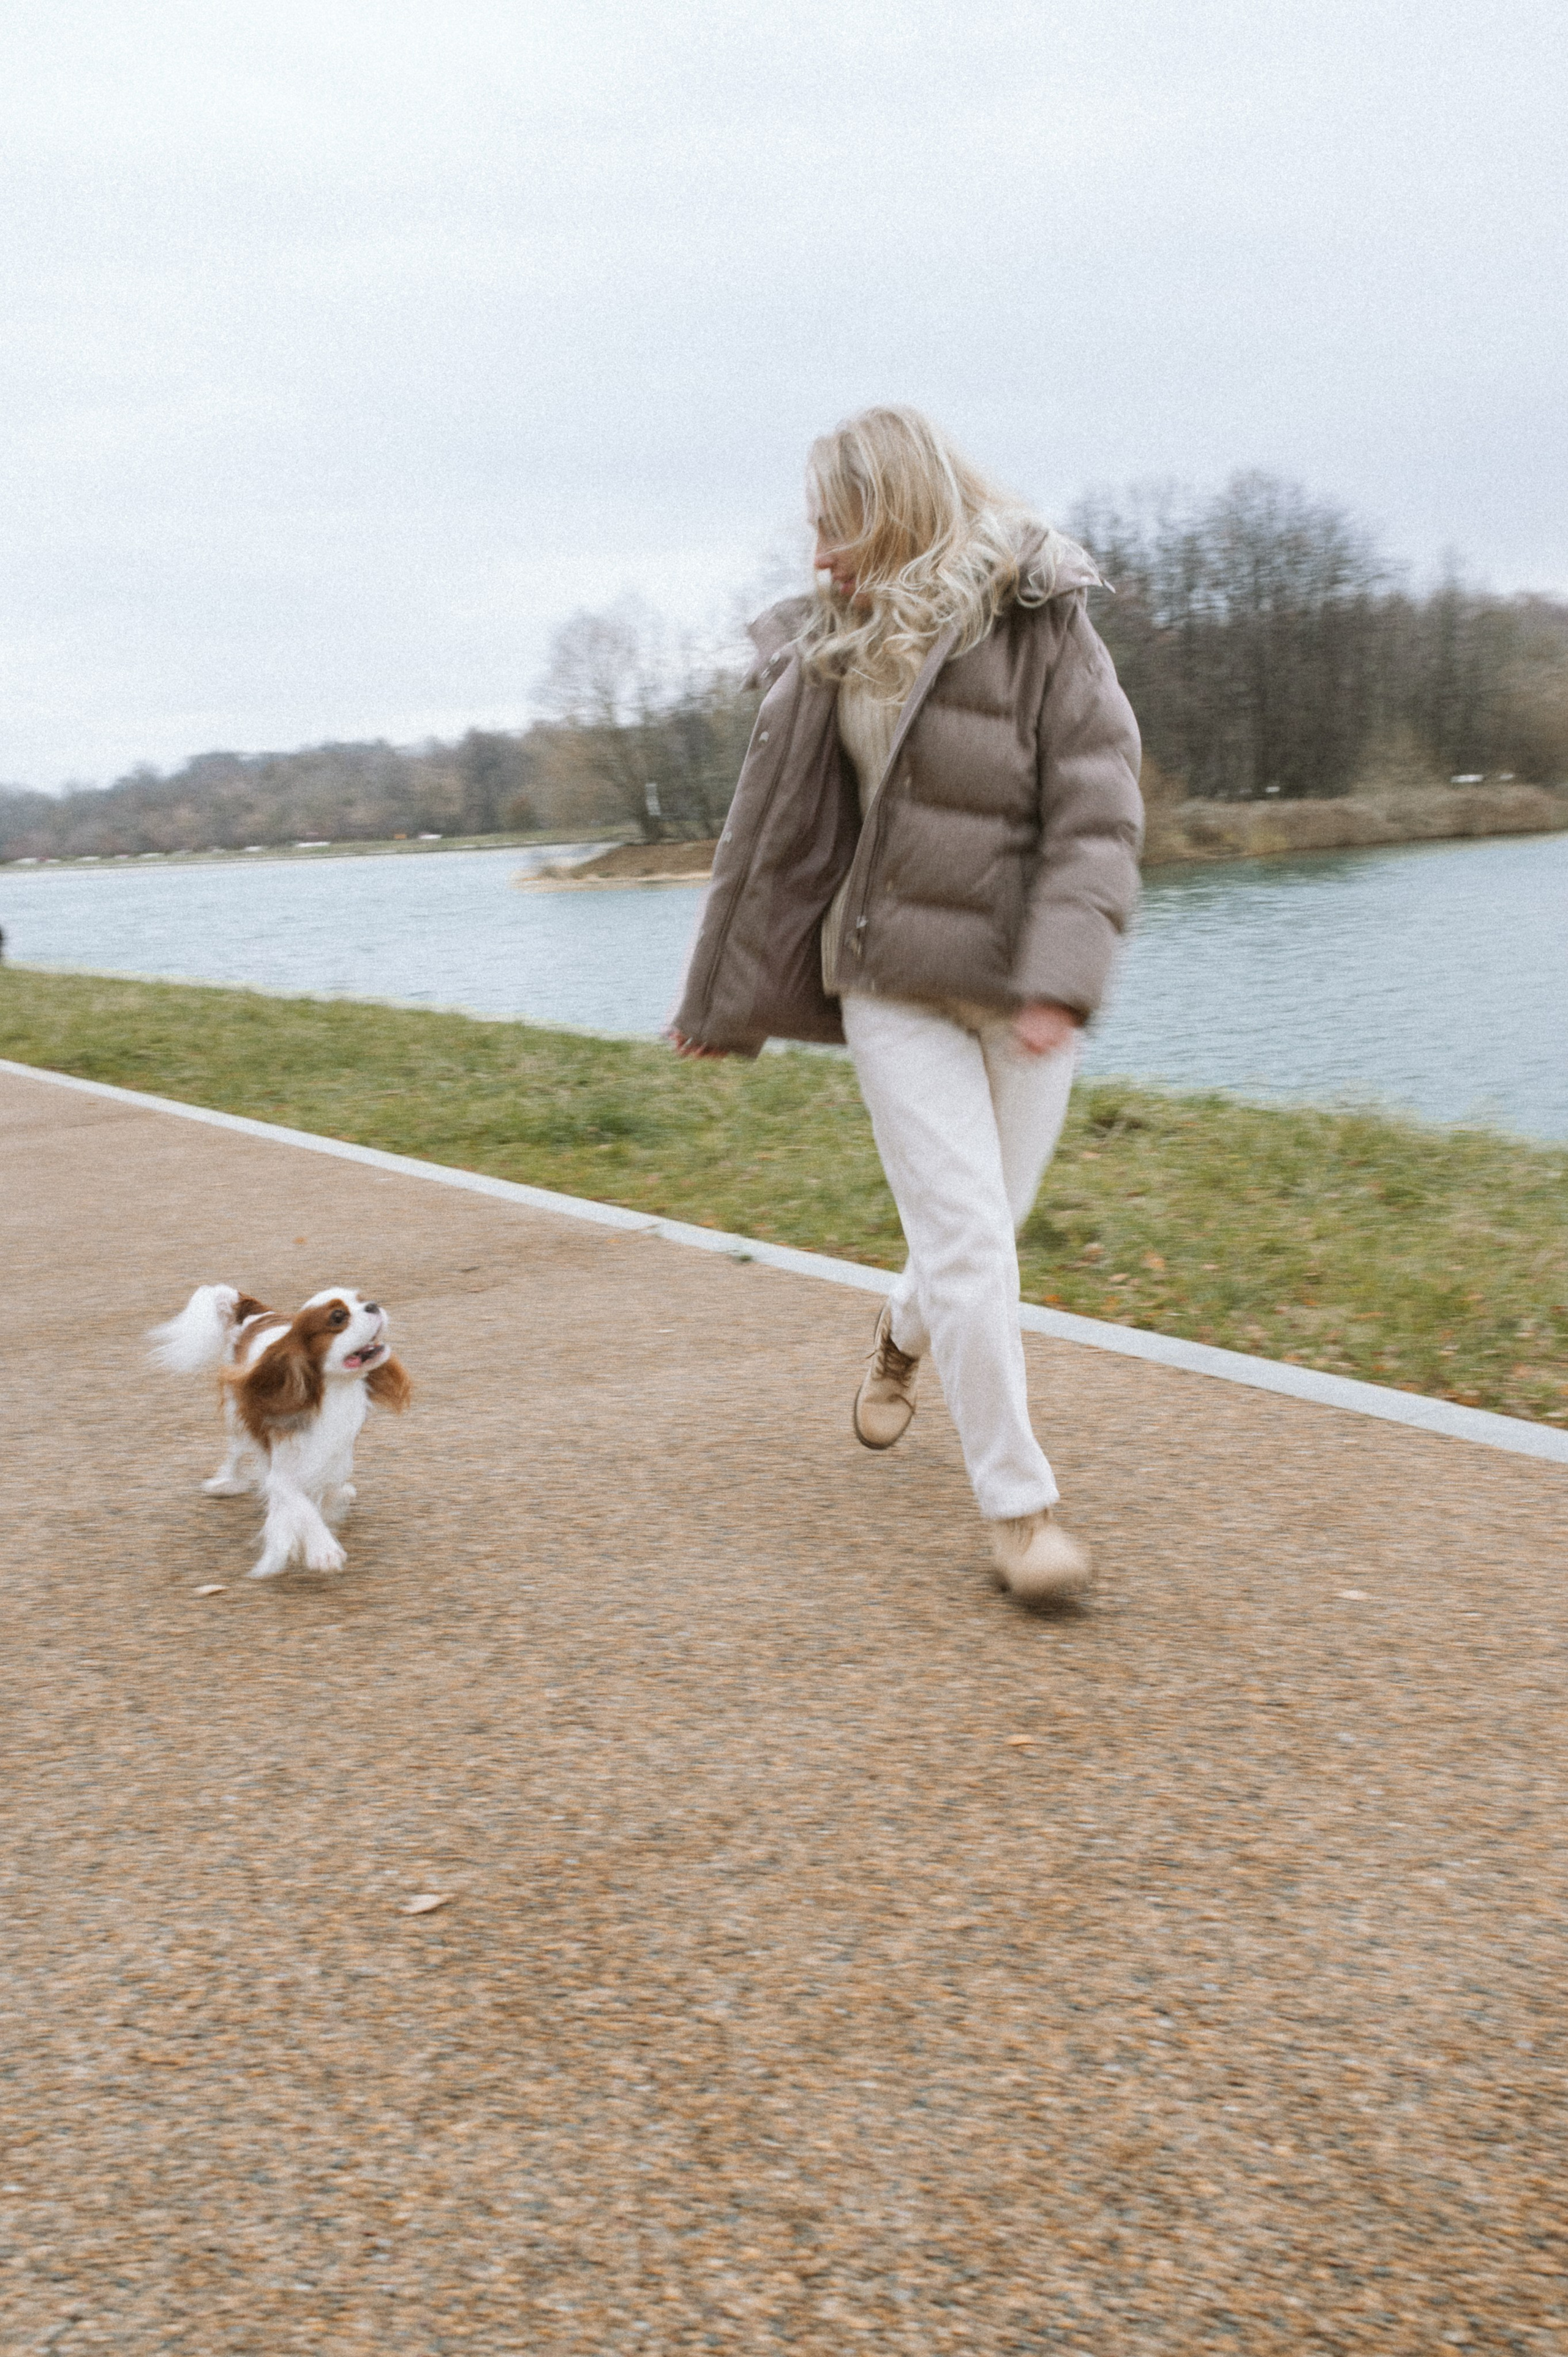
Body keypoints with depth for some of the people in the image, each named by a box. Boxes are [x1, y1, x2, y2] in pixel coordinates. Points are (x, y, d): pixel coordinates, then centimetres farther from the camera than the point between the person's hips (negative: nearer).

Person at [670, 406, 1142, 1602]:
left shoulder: (1047, 631, -8)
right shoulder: (832, 649, 3)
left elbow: (1099, 818, -14)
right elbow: (775, 828, 7)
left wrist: (1061, 979, -26)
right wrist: (721, 997, 10)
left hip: (1018, 992, -1)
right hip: (894, 983, 1)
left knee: (985, 1225, 11)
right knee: (965, 1236, -6)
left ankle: (906, 1335, 46)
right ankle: (1020, 1502, 5)